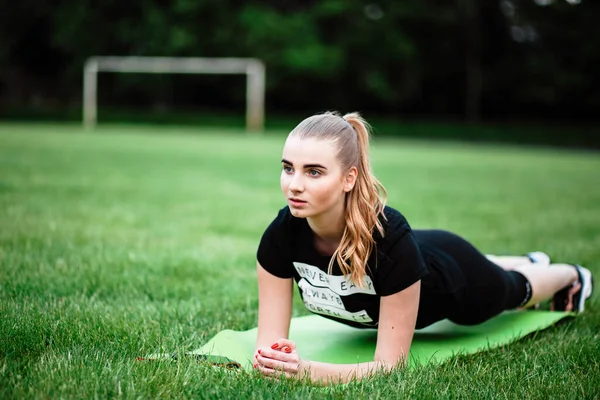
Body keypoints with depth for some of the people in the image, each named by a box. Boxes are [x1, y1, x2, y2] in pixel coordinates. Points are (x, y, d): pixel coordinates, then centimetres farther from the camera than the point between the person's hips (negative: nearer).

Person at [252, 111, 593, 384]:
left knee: (513, 292, 30)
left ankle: (572, 276, 66)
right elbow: (271, 342, -29)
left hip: (451, 280, -4)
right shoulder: (281, 235, -36)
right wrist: (272, 361, -52)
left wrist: (308, 371, -57)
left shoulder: (389, 237, -47)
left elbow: (391, 364, -42)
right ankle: (530, 261, 70)